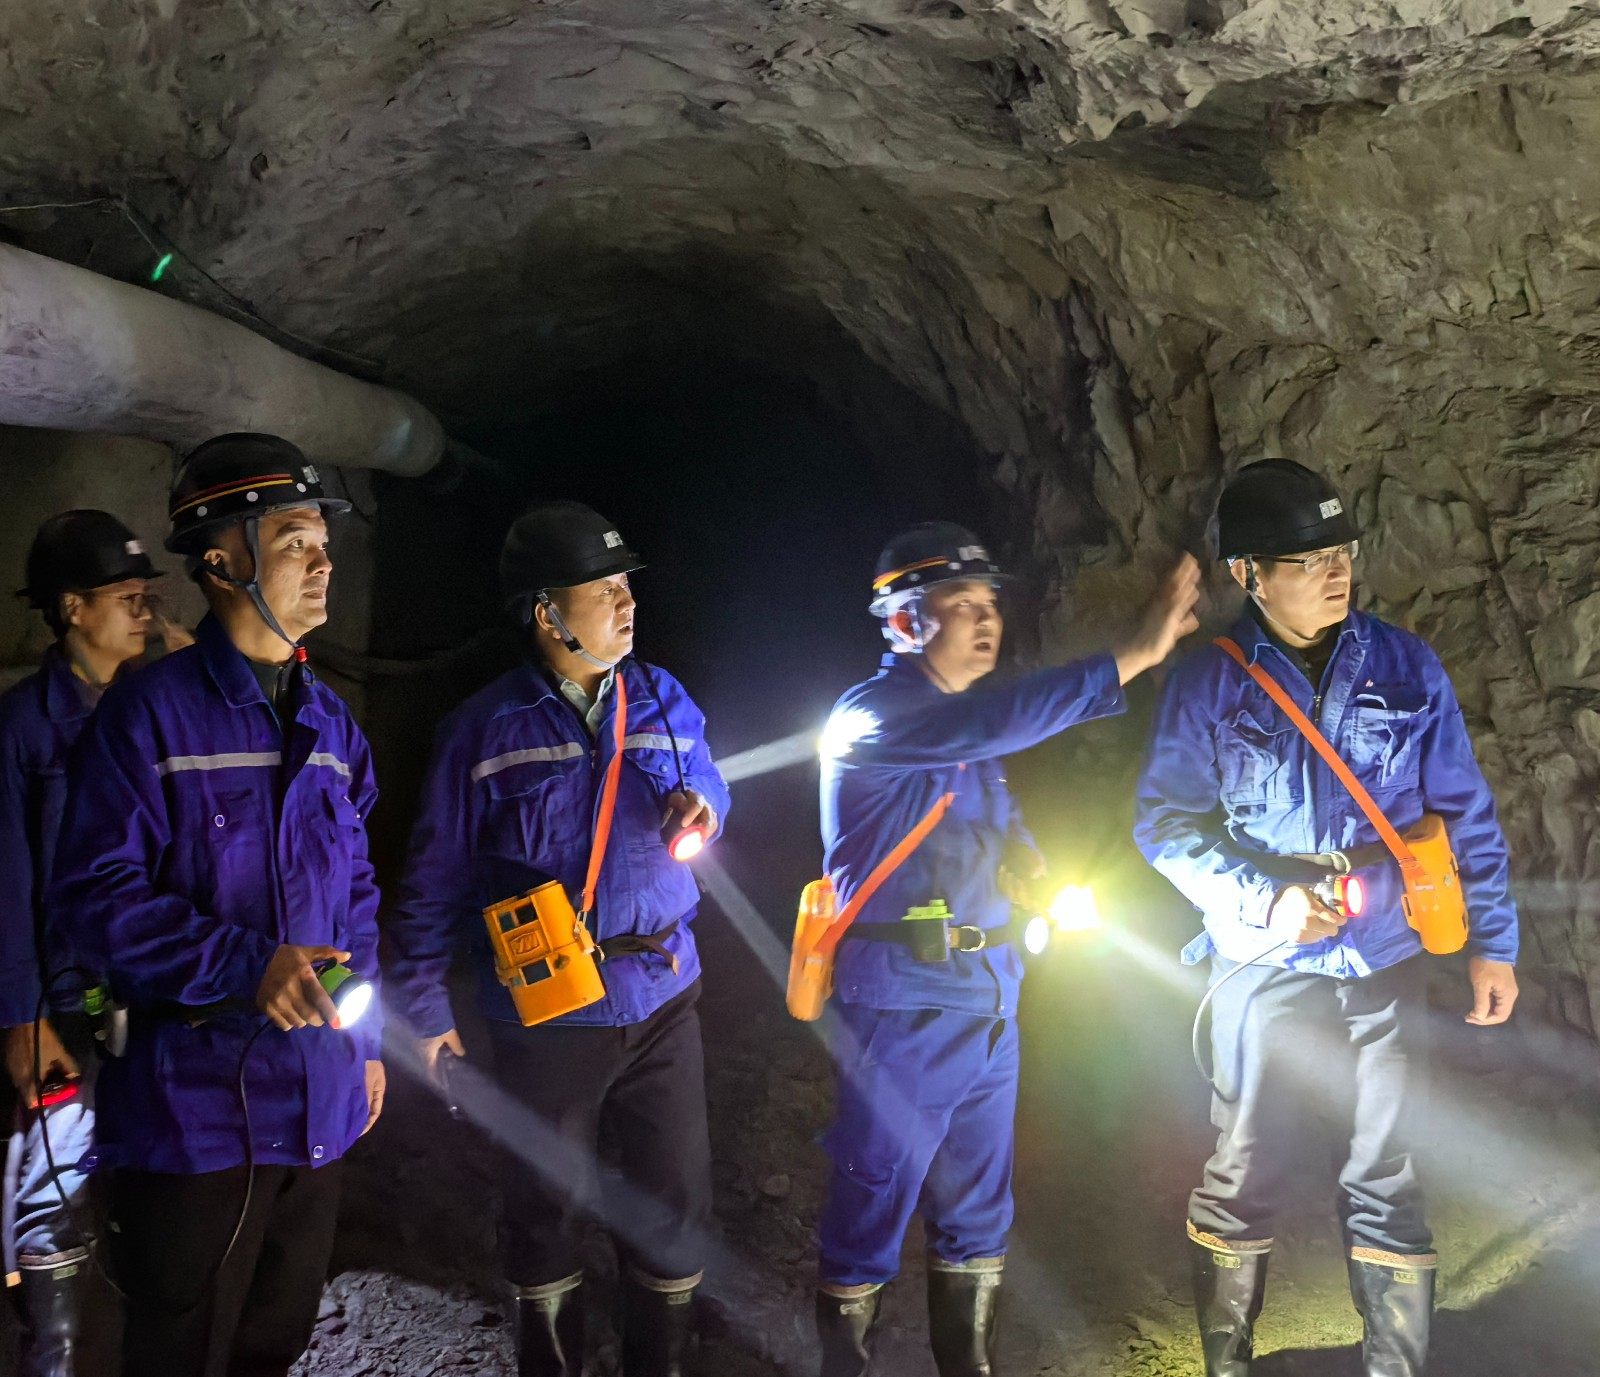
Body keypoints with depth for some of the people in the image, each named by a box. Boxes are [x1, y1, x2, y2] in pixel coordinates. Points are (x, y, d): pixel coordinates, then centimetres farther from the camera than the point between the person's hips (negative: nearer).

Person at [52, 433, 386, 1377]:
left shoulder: (331, 725, 9)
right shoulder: (151, 713, -11)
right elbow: (98, 895, -16)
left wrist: (366, 1040, 14)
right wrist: (246, 964, -26)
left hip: (318, 1103, 6)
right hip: (195, 1106, -6)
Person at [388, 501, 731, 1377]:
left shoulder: (662, 701, 1)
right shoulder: (486, 729, -8)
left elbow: (709, 788, 16)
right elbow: (435, 878, -3)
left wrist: (696, 805, -8)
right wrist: (423, 1004, -3)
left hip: (661, 1002, 3)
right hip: (545, 1016, -3)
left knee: (676, 1208, 11)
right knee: (545, 1213, 15)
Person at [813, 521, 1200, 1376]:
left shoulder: (972, 730, 14)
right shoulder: (868, 717, -12)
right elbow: (994, 720, -30)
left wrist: (1023, 865, 1)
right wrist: (1134, 657, -33)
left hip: (989, 1000, 8)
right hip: (903, 1003, -8)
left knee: (975, 1211, 17)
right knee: (870, 1214, 1)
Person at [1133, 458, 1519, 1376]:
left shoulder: (1405, 667, -1)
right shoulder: (1209, 686, -6)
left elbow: (1465, 813, 4)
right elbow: (1166, 823, -3)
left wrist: (1494, 940, 2)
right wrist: (1266, 902, -14)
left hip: (1388, 961, 1)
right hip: (1265, 964, -1)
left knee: (1389, 1176, 9)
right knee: (1248, 1171, 10)